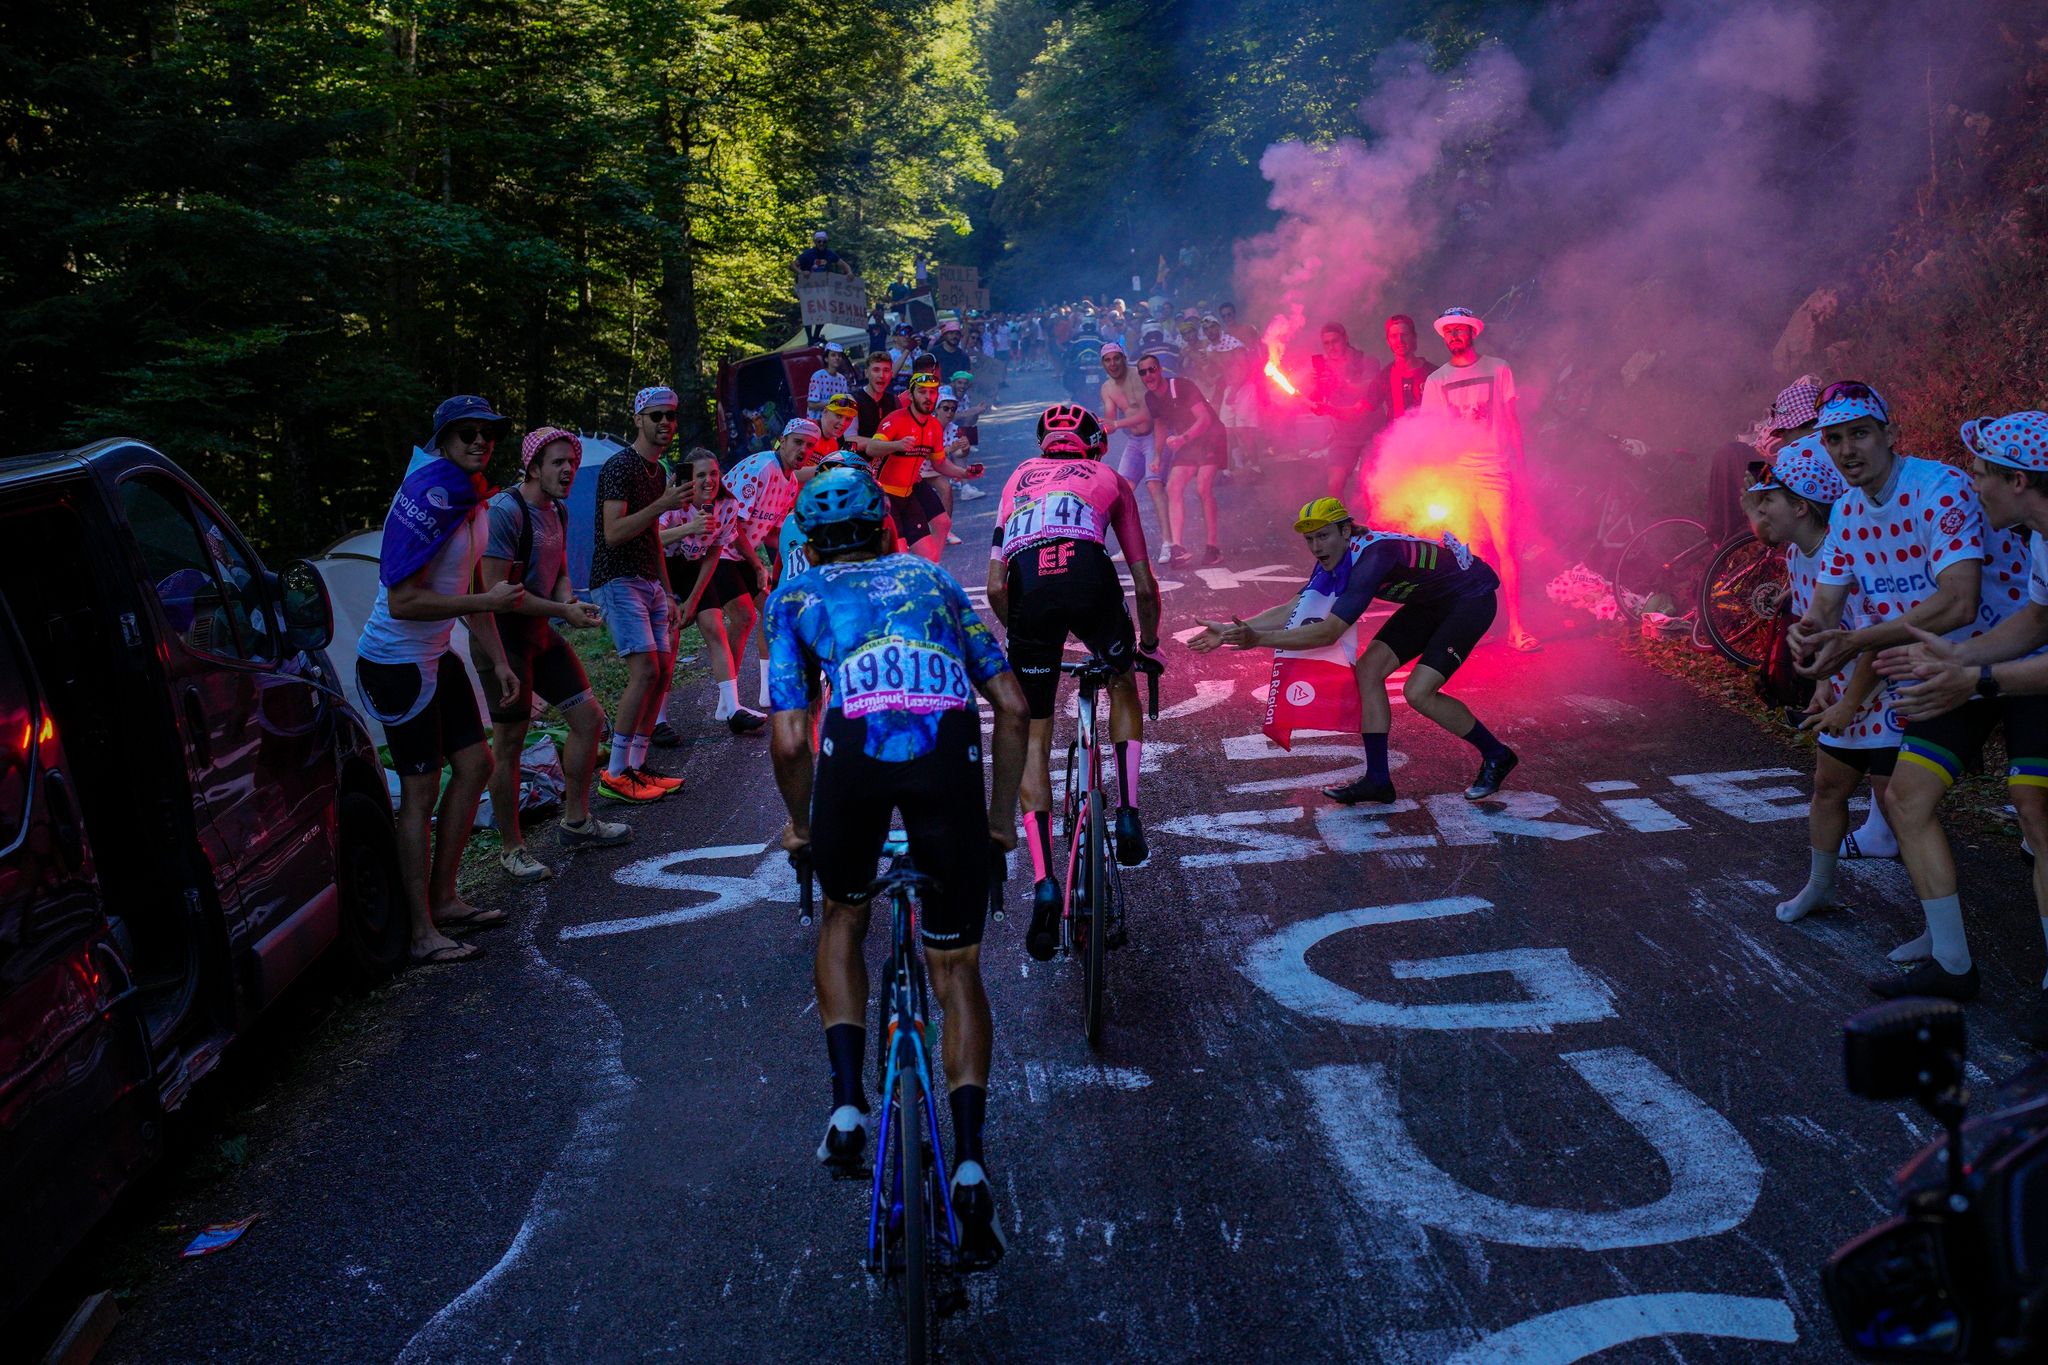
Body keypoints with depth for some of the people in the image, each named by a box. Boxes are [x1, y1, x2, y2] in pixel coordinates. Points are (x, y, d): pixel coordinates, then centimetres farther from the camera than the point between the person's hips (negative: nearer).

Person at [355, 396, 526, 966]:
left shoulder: (471, 501, 8)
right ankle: (422, 931, 6)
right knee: (421, 791, -4)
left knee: (474, 764, 13)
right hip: (397, 662, -10)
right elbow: (404, 601, -26)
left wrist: (498, 661, 15)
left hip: (437, 657, 10)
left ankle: (443, 898, 25)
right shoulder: (428, 497, -22)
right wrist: (487, 602, -21)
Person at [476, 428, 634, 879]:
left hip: (540, 634, 9)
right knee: (509, 742, -3)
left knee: (589, 718, 9)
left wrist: (573, 603, -2)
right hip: (502, 636, -9)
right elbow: (496, 590, -24)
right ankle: (511, 849, 11)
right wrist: (564, 611, -20)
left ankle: (576, 823, 24)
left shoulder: (557, 512, 9)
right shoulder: (505, 511, -19)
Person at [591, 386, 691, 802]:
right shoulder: (620, 467, -11)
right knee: (644, 670, -17)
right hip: (619, 582, -9)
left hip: (649, 584, 9)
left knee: (663, 672, 4)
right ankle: (615, 776, -12)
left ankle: (636, 766, 11)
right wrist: (663, 505, -28)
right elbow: (614, 533, -21)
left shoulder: (658, 471, 17)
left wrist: (667, 592, 20)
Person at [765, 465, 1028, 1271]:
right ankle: (969, 1161, 1)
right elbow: (1012, 706, 23)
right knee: (956, 969, 16)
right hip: (950, 751, 1)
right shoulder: (932, 578, 32)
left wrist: (801, 827, 30)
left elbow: (790, 739, 13)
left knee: (843, 916, 29)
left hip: (856, 748, -1)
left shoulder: (796, 596, 26)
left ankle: (848, 1103, 16)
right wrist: (1001, 817, 32)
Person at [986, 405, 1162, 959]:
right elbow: (1145, 584, 31)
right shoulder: (1111, 479, 31)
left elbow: (995, 589, 26)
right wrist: (1149, 640, 48)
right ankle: (1127, 812, 18)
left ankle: (1044, 882, 3)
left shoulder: (1020, 478, 34)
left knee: (1033, 739, 12)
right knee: (1123, 685, 31)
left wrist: (1022, 631, 42)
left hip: (1027, 588, 1)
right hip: (1088, 576, -1)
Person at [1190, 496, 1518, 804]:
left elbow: (1328, 632, -37)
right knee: (1368, 670, -5)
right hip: (1430, 601, 9)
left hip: (1472, 597, -9)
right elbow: (1294, 610, -5)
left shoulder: (1373, 556, -34)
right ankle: (1377, 781, 1)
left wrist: (1258, 639, -39)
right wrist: (1229, 631, -13)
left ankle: (1496, 756, 5)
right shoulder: (1335, 558, -7)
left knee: (1418, 692, -18)